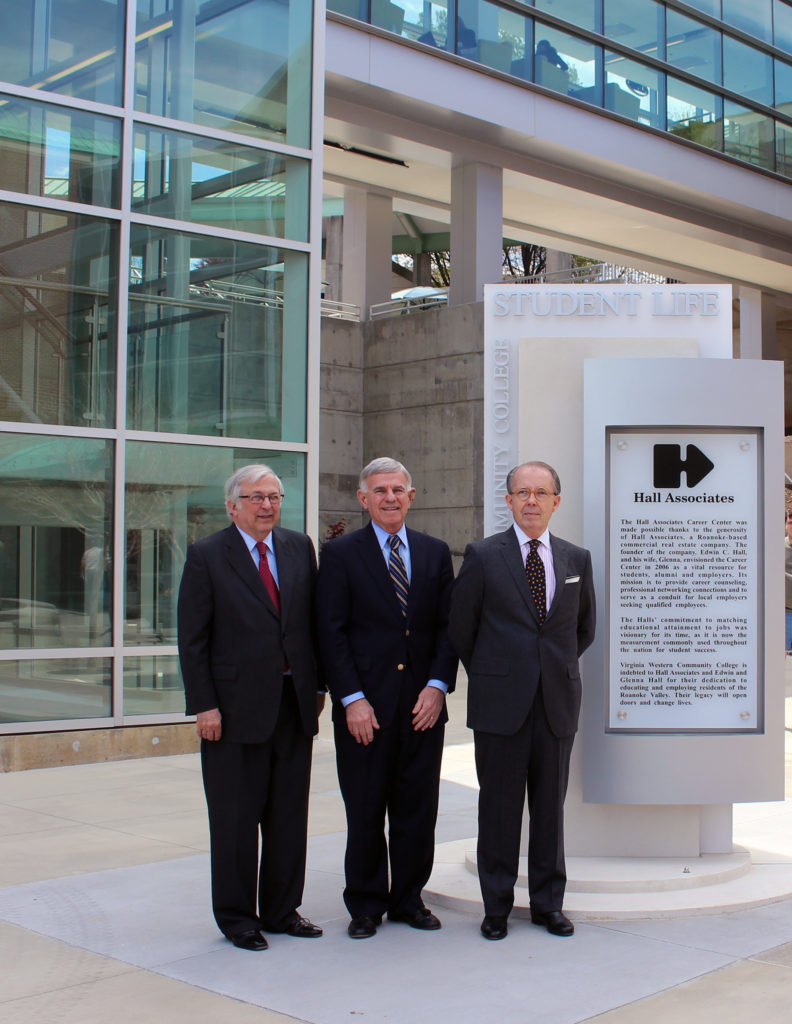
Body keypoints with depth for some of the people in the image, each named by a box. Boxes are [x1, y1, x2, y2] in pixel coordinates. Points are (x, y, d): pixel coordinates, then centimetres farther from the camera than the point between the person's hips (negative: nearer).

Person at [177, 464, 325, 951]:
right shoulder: (207, 556, -3)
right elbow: (192, 639, -5)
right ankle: (236, 915, 19)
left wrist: (318, 686, 8)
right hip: (236, 706, -4)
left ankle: (282, 909, 25)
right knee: (236, 818, 5)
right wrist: (204, 705, -11)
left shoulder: (300, 547, 9)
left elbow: (315, 622, 12)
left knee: (290, 815, 11)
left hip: (295, 704, 4)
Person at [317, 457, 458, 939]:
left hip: (423, 704, 3)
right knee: (365, 813, 5)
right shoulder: (340, 554, 1)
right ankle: (366, 906, 19)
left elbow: (448, 627, 8)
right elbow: (332, 633, -4)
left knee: (418, 810, 9)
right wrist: (352, 699, -11)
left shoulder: (435, 552, 10)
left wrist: (438, 685, -4)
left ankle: (409, 899, 24)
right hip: (365, 708, -3)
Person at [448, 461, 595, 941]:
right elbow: (460, 629, 5)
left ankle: (549, 902, 22)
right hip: (501, 703, -2)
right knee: (499, 806, 3)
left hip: (558, 703, 3)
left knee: (551, 805, 9)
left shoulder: (577, 559, 8)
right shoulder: (483, 557, -1)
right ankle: (497, 906, 15)